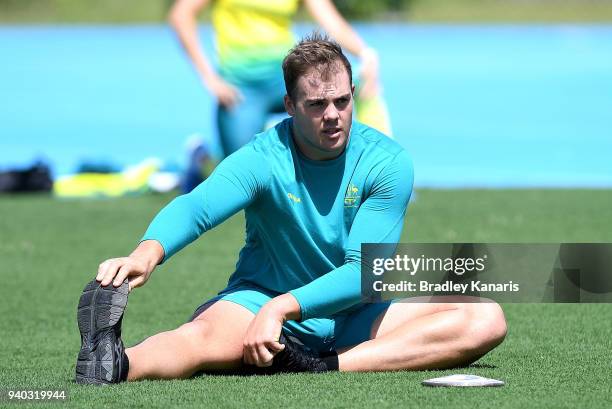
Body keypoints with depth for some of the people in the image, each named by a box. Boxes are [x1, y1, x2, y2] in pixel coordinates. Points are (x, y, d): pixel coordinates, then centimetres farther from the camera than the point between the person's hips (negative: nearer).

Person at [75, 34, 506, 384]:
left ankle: (323, 367, -40)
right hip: (261, 298, -2)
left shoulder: (387, 161, -10)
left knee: (486, 320, -21)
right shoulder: (262, 159, -12)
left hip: (355, 315, 2)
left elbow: (364, 271, -19)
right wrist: (148, 253, -56)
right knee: (204, 335, -36)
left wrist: (281, 308, -35)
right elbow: (195, 207, -32)